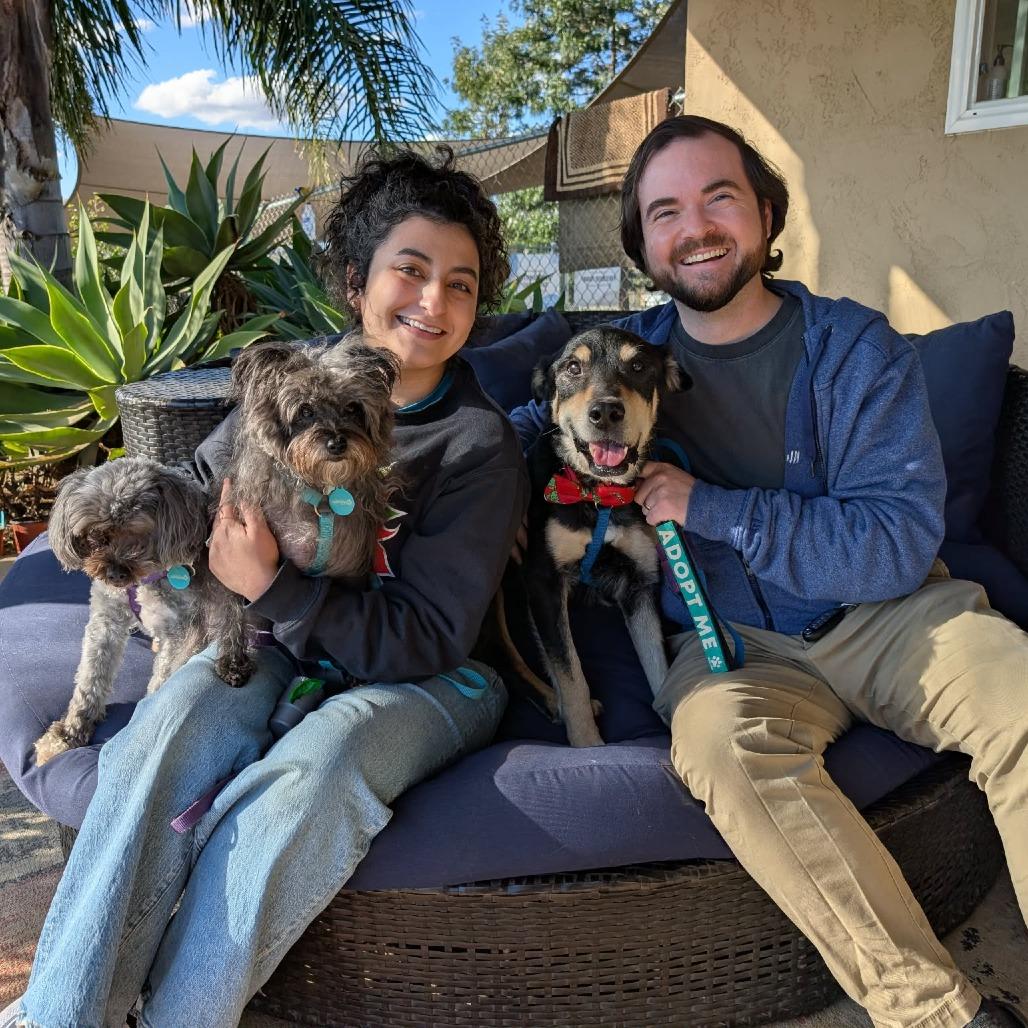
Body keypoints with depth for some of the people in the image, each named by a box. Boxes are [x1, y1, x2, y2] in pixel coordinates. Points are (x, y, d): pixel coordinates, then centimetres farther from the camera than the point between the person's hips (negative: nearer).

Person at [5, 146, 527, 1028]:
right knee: (180, 712, -26)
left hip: (432, 679, -3)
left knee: (313, 765, -34)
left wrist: (273, 589, -25)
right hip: (287, 646, 4)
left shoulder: (481, 444, -12)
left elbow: (429, 639, -17)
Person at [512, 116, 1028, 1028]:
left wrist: (708, 506, -17)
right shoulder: (629, 353, 4)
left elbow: (900, 541, -10)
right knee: (722, 735, -33)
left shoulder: (856, 347, -2)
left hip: (888, 612, 1)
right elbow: (521, 429, 14)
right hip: (736, 644, 0)